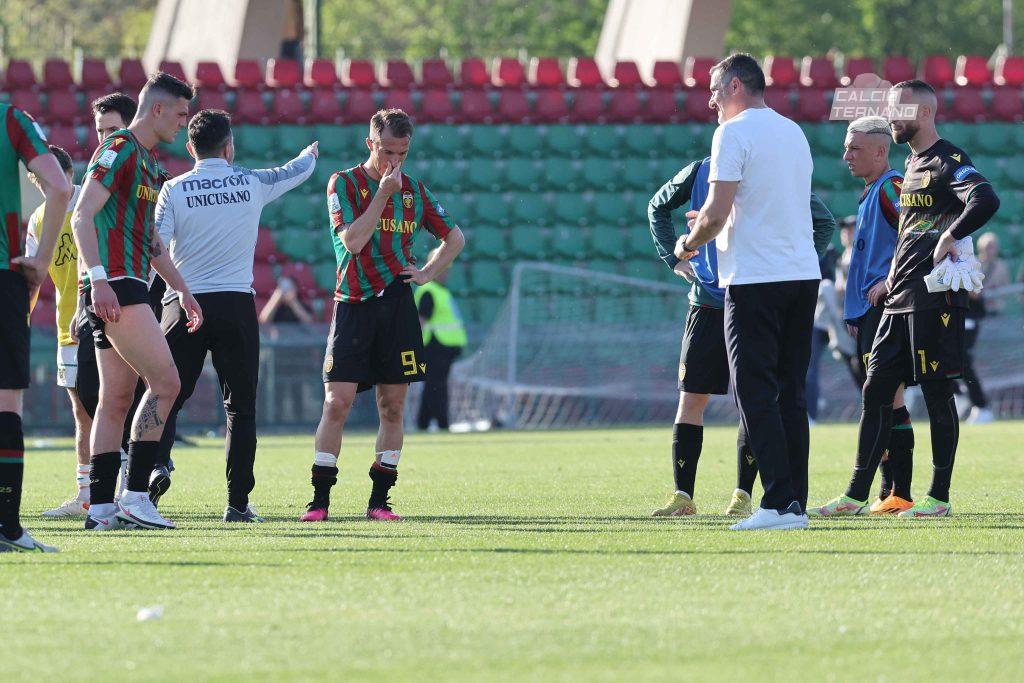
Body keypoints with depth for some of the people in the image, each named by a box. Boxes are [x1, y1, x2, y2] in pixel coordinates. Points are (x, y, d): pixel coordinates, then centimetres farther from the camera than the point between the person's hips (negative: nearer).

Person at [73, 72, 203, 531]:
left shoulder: (147, 160, 22)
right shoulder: (119, 149, -8)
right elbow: (82, 215, -16)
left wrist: (182, 290, 30)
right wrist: (99, 279, -25)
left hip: (127, 288, 10)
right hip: (114, 287, -10)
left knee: (117, 399, 7)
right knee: (164, 380, -13)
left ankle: (102, 507, 6)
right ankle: (135, 496, -14)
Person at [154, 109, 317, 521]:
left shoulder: (174, 190, -1)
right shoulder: (252, 184, 4)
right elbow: (296, 172, 23)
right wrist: (311, 154, 45)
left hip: (184, 305, -1)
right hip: (235, 304, 1)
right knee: (240, 406, 6)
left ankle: (158, 462, -22)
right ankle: (238, 501, 2)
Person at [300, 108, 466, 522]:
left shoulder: (414, 190, 10)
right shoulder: (344, 184, -1)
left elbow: (454, 237, 23)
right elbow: (352, 241, -15)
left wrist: (428, 272, 8)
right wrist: (383, 193, -13)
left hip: (397, 306, 3)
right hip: (353, 305, -3)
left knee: (392, 407, 2)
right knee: (337, 402, -9)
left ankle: (379, 500, 8)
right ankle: (319, 500, -5)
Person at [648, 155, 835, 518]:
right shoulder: (701, 172, 3)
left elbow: (824, 222, 9)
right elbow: (658, 207, 20)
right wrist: (674, 259, 11)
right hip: (707, 303, 2)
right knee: (691, 397, -1)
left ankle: (743, 495, 7)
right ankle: (682, 496, 3)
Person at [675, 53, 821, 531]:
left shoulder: (734, 133, -8)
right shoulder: (794, 132, 15)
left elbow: (716, 213, -15)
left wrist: (688, 245, 3)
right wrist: (715, 224, 27)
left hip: (755, 278, -7)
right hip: (804, 275, 7)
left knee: (756, 394, -6)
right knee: (790, 395, 10)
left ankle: (779, 504, -12)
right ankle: (796, 504, 7)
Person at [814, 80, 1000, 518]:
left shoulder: (948, 162, -10)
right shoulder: (913, 164, 20)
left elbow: (986, 202, -27)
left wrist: (949, 239, -21)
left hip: (935, 297, -10)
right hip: (901, 300, 10)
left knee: (937, 392, -4)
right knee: (876, 391, 7)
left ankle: (939, 497, 1)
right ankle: (858, 494, 9)